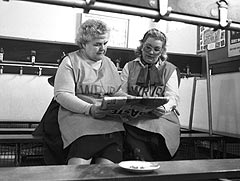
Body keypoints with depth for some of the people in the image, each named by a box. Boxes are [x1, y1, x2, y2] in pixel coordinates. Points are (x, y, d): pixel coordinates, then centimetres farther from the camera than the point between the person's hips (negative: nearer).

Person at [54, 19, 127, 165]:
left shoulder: (109, 64, 23)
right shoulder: (71, 61, 5)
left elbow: (118, 93, 22)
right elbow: (62, 95, -6)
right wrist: (89, 109, -19)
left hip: (110, 120, 4)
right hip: (79, 116, -4)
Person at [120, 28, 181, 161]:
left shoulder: (170, 69, 17)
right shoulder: (129, 67, 19)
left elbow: (173, 97, 3)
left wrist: (164, 108, -20)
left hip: (161, 117, 1)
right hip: (133, 117, 0)